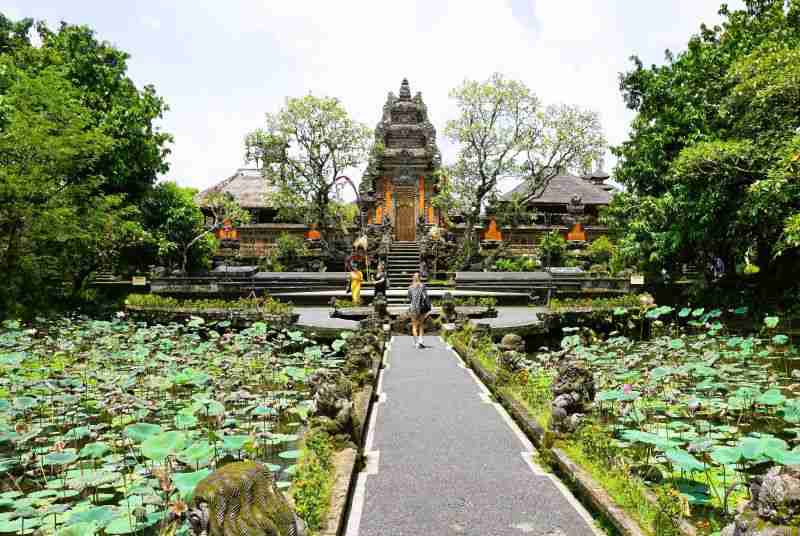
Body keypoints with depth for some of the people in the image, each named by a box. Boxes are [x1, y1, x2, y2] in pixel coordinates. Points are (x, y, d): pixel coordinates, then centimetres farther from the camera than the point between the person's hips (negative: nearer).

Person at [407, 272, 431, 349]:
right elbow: (426, 297, -7)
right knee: (421, 325, 13)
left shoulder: (410, 287, 0)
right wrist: (428, 307, -1)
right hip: (422, 308, 0)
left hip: (413, 307, 0)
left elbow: (409, 298, 7)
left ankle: (416, 342, 0)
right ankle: (420, 341, 2)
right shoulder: (422, 286, -3)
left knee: (414, 326, 9)